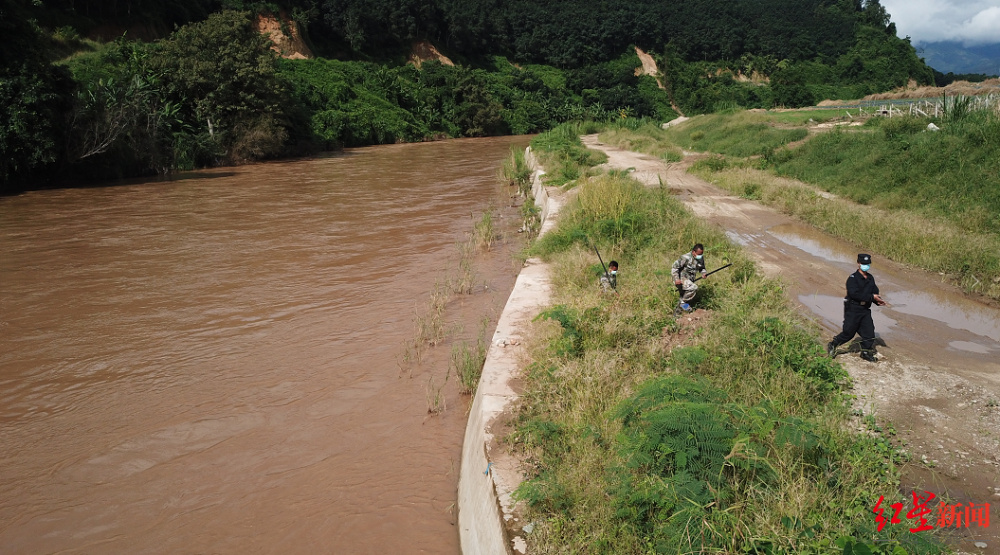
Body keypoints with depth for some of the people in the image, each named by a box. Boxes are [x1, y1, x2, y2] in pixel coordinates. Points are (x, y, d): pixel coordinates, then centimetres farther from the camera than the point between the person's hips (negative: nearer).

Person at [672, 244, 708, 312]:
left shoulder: (701, 258, 0)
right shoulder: (686, 258, -22)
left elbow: (702, 268, 16)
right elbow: (675, 267, -17)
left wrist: (704, 273, -8)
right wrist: (676, 279, -25)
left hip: (689, 280, 8)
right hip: (681, 279, -8)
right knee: (694, 288, -28)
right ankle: (682, 302, -13)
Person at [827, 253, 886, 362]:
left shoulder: (870, 278, 10)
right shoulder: (853, 278, -13)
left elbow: (874, 292, 15)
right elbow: (854, 294, -24)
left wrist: (878, 301, -8)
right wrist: (871, 297, -26)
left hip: (865, 310, 6)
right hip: (853, 309, -6)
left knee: (869, 331, 3)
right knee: (849, 332, 1)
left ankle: (866, 352, 18)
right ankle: (832, 345, 20)